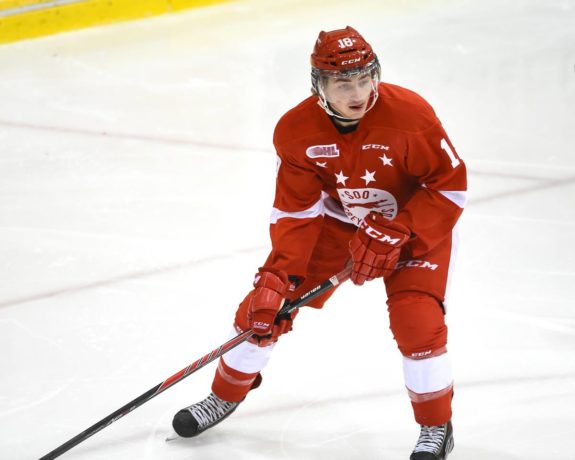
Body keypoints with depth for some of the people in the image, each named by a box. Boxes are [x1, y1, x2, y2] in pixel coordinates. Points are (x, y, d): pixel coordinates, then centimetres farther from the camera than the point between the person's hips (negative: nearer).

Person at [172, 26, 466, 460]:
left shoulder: (410, 114, -32)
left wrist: (394, 234, -28)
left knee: (416, 321, -21)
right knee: (265, 305, 1)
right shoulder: (296, 130, -21)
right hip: (336, 219, 3)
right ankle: (226, 396, 25)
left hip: (417, 223, -3)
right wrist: (277, 278, -25)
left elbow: (450, 184, -23)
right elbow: (295, 213, -15)